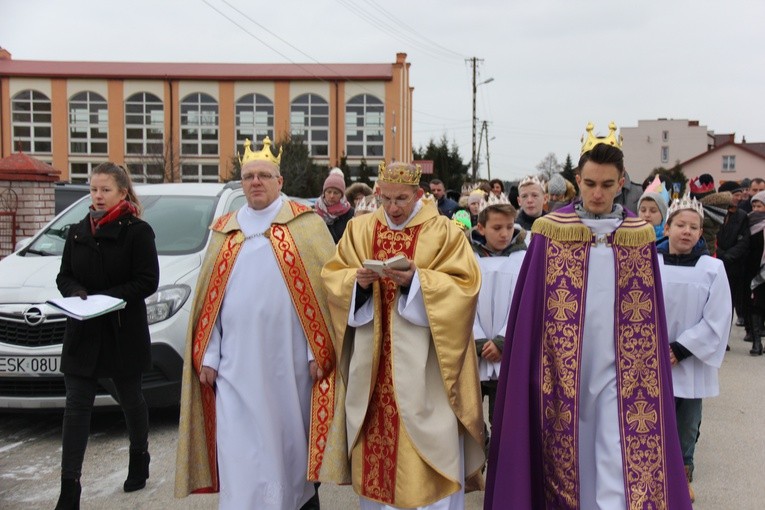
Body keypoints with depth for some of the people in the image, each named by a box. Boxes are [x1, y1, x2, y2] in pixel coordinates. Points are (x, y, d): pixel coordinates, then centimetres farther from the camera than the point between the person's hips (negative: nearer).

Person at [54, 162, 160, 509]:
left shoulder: (137, 231, -6)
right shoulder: (77, 232, 10)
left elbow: (148, 281, -11)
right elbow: (64, 277, 12)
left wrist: (108, 298, -21)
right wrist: (76, 293, -10)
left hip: (124, 332, -4)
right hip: (82, 332, 4)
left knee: (130, 399, 14)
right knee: (76, 406, -1)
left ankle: (140, 459, 38)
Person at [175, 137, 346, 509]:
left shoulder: (305, 224, 1)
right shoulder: (224, 231, 11)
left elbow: (323, 287, -4)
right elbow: (210, 298, 11)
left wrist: (318, 350, -10)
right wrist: (208, 356, 5)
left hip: (289, 359, -2)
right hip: (237, 363, 2)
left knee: (291, 439, 11)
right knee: (240, 453, 2)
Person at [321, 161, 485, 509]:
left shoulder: (443, 232, -1)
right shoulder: (359, 229, 9)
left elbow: (464, 286, -8)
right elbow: (332, 278, 7)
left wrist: (416, 280, -20)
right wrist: (357, 281, -14)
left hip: (421, 364, -3)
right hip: (371, 361, 3)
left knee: (426, 442, -1)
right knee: (376, 442, 9)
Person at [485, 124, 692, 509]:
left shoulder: (640, 235, 3)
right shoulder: (549, 231, -3)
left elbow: (649, 314, 9)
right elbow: (530, 306, -1)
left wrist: (652, 367, 8)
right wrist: (536, 368, -3)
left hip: (620, 366, 1)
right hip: (563, 366, -1)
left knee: (621, 459, -3)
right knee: (567, 451, 10)